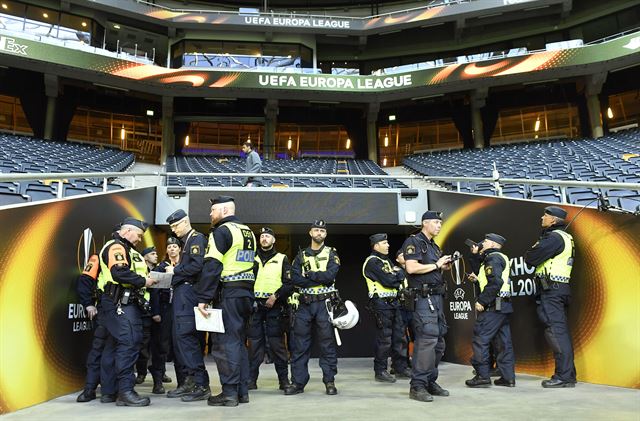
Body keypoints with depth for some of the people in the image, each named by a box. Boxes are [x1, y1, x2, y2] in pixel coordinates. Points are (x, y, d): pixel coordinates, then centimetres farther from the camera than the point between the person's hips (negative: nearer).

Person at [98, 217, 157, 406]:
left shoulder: (127, 249, 25)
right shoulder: (116, 247, -9)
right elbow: (120, 273, -23)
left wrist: (148, 279, 7)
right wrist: (143, 281, -15)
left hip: (128, 302, 11)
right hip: (119, 303, -11)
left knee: (115, 344, 14)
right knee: (129, 343, -14)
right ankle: (125, 391, -14)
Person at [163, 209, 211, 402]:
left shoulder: (197, 238, -6)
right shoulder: (186, 242, 23)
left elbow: (198, 265, -20)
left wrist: (175, 270, -10)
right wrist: (173, 274, 11)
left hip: (188, 292, -10)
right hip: (181, 293, 10)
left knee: (185, 336, -15)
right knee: (179, 337, 10)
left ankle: (201, 385, -13)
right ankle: (187, 382, 15)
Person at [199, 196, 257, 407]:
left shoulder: (221, 232, -7)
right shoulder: (248, 232, 18)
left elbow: (212, 267, -15)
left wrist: (204, 298, -15)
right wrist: (246, 291, 18)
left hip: (228, 294, -8)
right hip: (247, 293, 8)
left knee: (225, 343, -3)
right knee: (239, 341, 13)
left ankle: (229, 393, -1)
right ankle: (242, 391, 16)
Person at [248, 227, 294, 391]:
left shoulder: (282, 259, 9)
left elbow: (289, 284, 1)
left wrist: (275, 296, -10)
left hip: (275, 306, -2)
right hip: (255, 305, 3)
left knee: (277, 343, -4)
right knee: (255, 343, 1)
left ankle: (284, 379, 4)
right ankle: (251, 379, 8)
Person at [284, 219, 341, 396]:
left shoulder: (331, 253, 7)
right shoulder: (301, 255, 12)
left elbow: (331, 275, -11)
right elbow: (295, 279, -4)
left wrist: (309, 274, -5)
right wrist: (320, 279, -11)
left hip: (325, 304, -2)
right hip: (305, 304, 2)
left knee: (327, 343, 1)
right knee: (299, 345, 3)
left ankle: (329, 381, 10)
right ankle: (298, 382, 10)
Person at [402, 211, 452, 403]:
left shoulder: (434, 247, 21)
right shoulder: (413, 242, -6)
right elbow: (412, 268, -20)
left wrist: (445, 266, 5)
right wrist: (436, 265, -11)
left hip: (437, 297, 9)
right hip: (423, 298, -9)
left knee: (438, 342, 10)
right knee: (427, 340, -15)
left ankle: (430, 382, 20)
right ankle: (417, 386, -11)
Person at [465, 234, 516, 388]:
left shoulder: (493, 258, -10)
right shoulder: (501, 258, 21)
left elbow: (495, 283, -23)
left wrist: (481, 301, -19)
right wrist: (477, 280, 12)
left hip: (494, 306, -10)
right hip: (503, 306, 10)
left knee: (480, 339, -6)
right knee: (504, 341, 10)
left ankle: (483, 376, -3)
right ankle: (508, 377, 13)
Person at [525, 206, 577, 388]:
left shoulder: (555, 237, -12)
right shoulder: (565, 237, 21)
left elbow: (531, 258, -15)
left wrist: (530, 253, 5)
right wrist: (536, 249, 1)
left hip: (552, 289, -10)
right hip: (560, 289, 10)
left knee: (555, 331, -10)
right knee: (561, 332, 11)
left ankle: (563, 376, -9)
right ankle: (568, 375, 15)